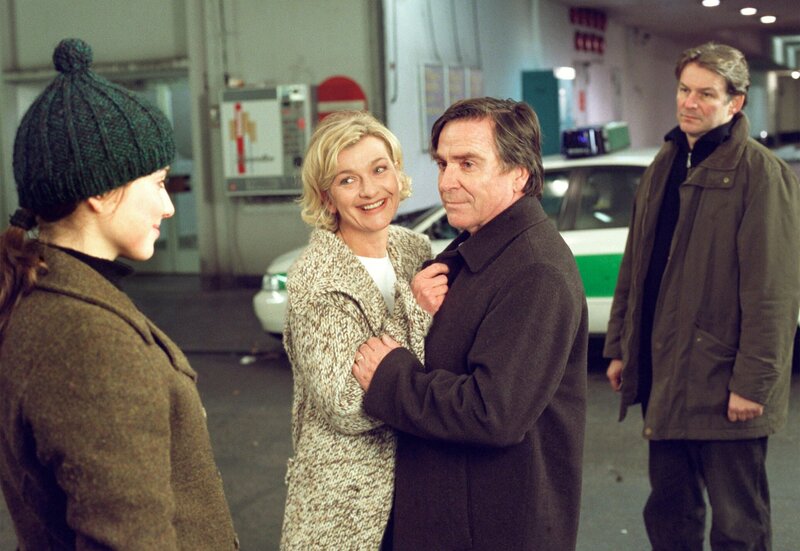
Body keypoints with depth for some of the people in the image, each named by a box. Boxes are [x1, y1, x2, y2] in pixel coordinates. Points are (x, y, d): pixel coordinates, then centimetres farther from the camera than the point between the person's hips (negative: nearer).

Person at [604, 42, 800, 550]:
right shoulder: (664, 168, 13)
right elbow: (634, 269, 17)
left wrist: (753, 381, -19)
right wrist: (620, 348, 15)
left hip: (722, 383, -7)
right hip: (664, 375, 7)